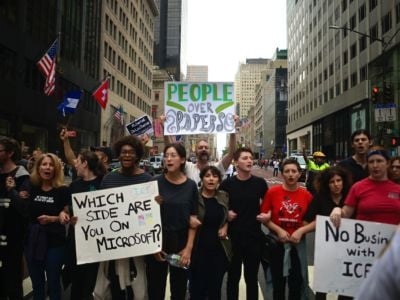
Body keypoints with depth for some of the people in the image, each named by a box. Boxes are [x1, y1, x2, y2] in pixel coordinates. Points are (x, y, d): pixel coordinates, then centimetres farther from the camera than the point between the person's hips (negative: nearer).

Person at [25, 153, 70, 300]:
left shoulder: (63, 191, -8)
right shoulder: (32, 189, 3)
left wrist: (52, 218, -22)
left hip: (54, 243, -4)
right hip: (32, 241, 4)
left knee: (53, 283, 8)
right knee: (36, 283, 16)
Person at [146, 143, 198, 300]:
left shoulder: (191, 186, -2)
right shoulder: (156, 182, -6)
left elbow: (193, 219, 0)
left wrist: (189, 247, -6)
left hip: (181, 242, 1)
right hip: (158, 241, -1)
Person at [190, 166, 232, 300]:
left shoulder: (224, 197, 2)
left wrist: (225, 226, 2)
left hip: (219, 249, 4)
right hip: (199, 250, -3)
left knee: (215, 289, 16)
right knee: (198, 288, 7)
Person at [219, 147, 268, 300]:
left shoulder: (260, 183, -2)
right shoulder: (227, 184, -6)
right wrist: (226, 213, -13)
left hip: (254, 237, 1)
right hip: (233, 237, -1)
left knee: (252, 277, 15)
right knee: (233, 277, 14)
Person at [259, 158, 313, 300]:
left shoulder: (306, 195, -4)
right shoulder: (272, 192, -8)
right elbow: (264, 217, -4)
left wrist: (301, 231, -17)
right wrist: (278, 230, -15)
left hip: (298, 243, 1)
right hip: (277, 242, -1)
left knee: (297, 283, 14)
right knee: (278, 283, 14)